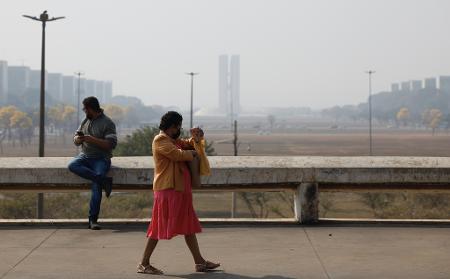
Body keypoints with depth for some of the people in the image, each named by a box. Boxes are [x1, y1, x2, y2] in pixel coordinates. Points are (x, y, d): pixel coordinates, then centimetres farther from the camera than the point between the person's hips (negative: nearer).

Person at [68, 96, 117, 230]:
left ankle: (93, 219, -23)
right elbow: (76, 141, 17)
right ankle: (104, 180, -30)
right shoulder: (85, 121, 14)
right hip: (85, 156, 6)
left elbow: (111, 144, -14)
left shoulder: (107, 123, -6)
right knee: (72, 166, -28)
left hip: (101, 159, -6)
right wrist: (79, 138, -8)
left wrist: (92, 140, -20)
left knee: (96, 185, -25)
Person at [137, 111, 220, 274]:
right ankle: (144, 264, -1)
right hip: (167, 189, -10)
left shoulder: (173, 140, 19)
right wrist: (192, 153, -4)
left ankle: (199, 262, 17)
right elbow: (178, 154, -22)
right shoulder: (160, 140, -11)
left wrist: (197, 138, 4)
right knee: (160, 227, -7)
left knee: (189, 226, 11)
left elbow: (188, 144, 26)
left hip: (180, 190, 10)